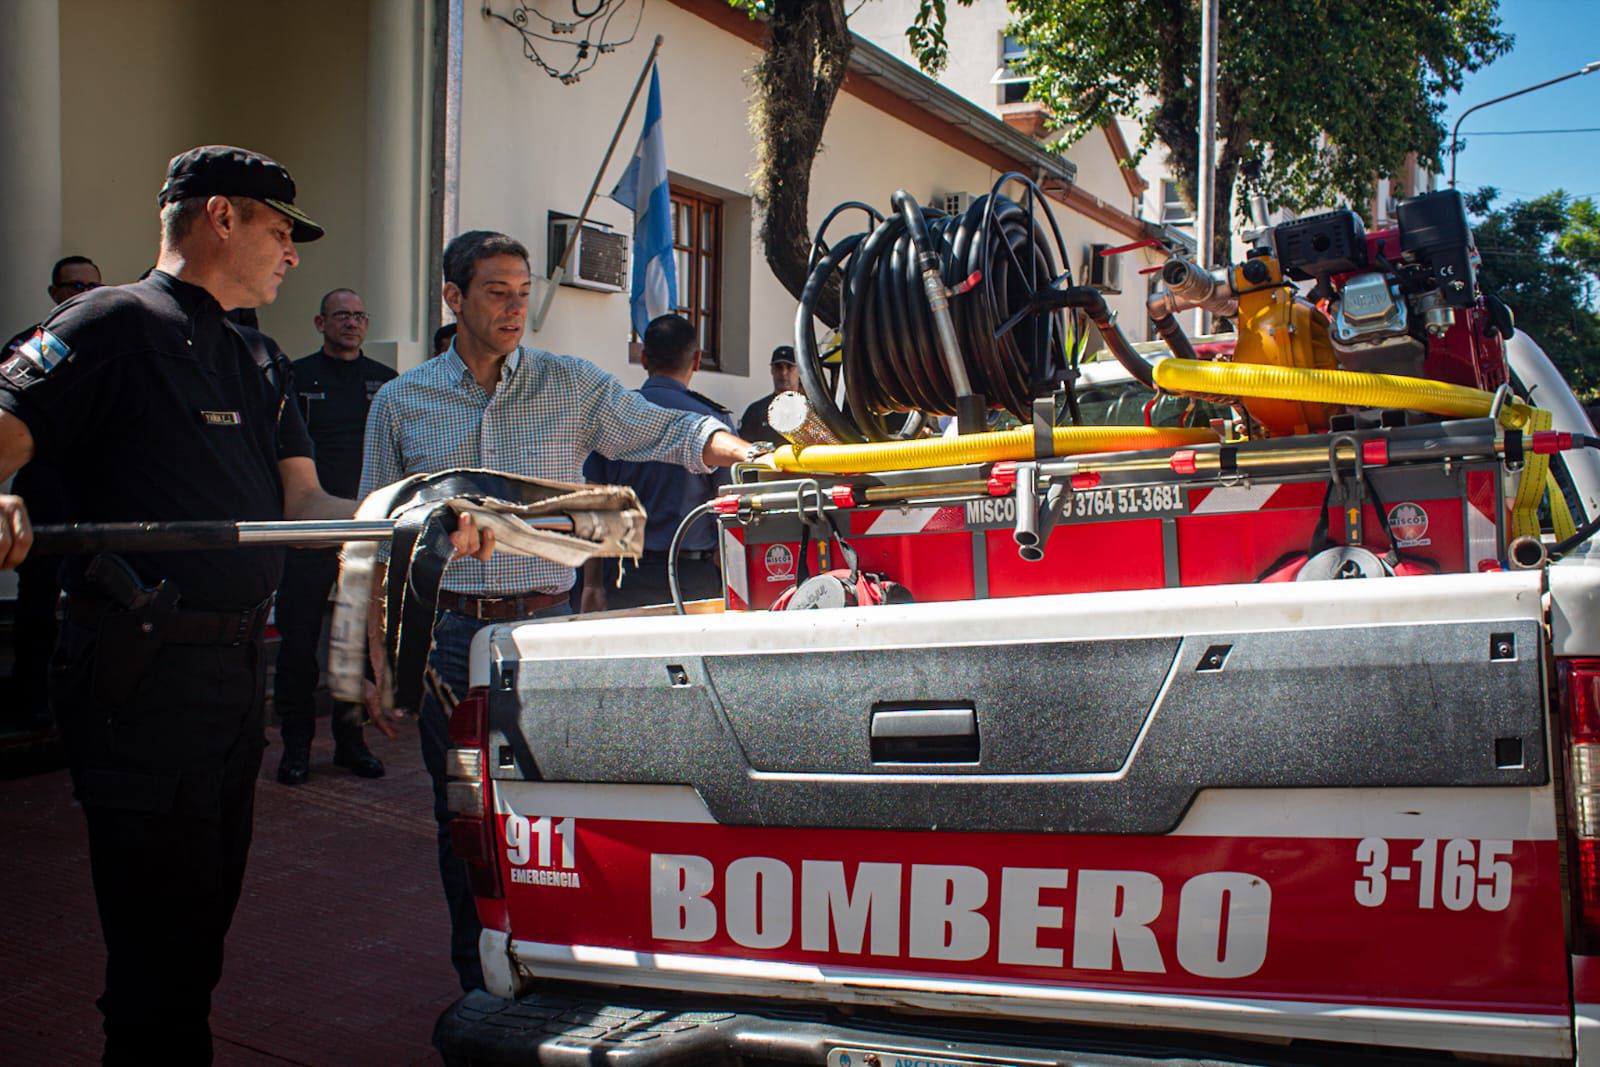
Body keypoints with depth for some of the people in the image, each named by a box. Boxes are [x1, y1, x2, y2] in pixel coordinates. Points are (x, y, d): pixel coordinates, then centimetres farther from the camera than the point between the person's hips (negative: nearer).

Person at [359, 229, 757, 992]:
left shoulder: (571, 387, 4)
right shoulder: (401, 403, 6)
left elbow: (670, 432, -3)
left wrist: (756, 455, -24)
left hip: (547, 624, -1)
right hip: (448, 634, 1)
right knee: (463, 815, 9)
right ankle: (480, 981, 25)